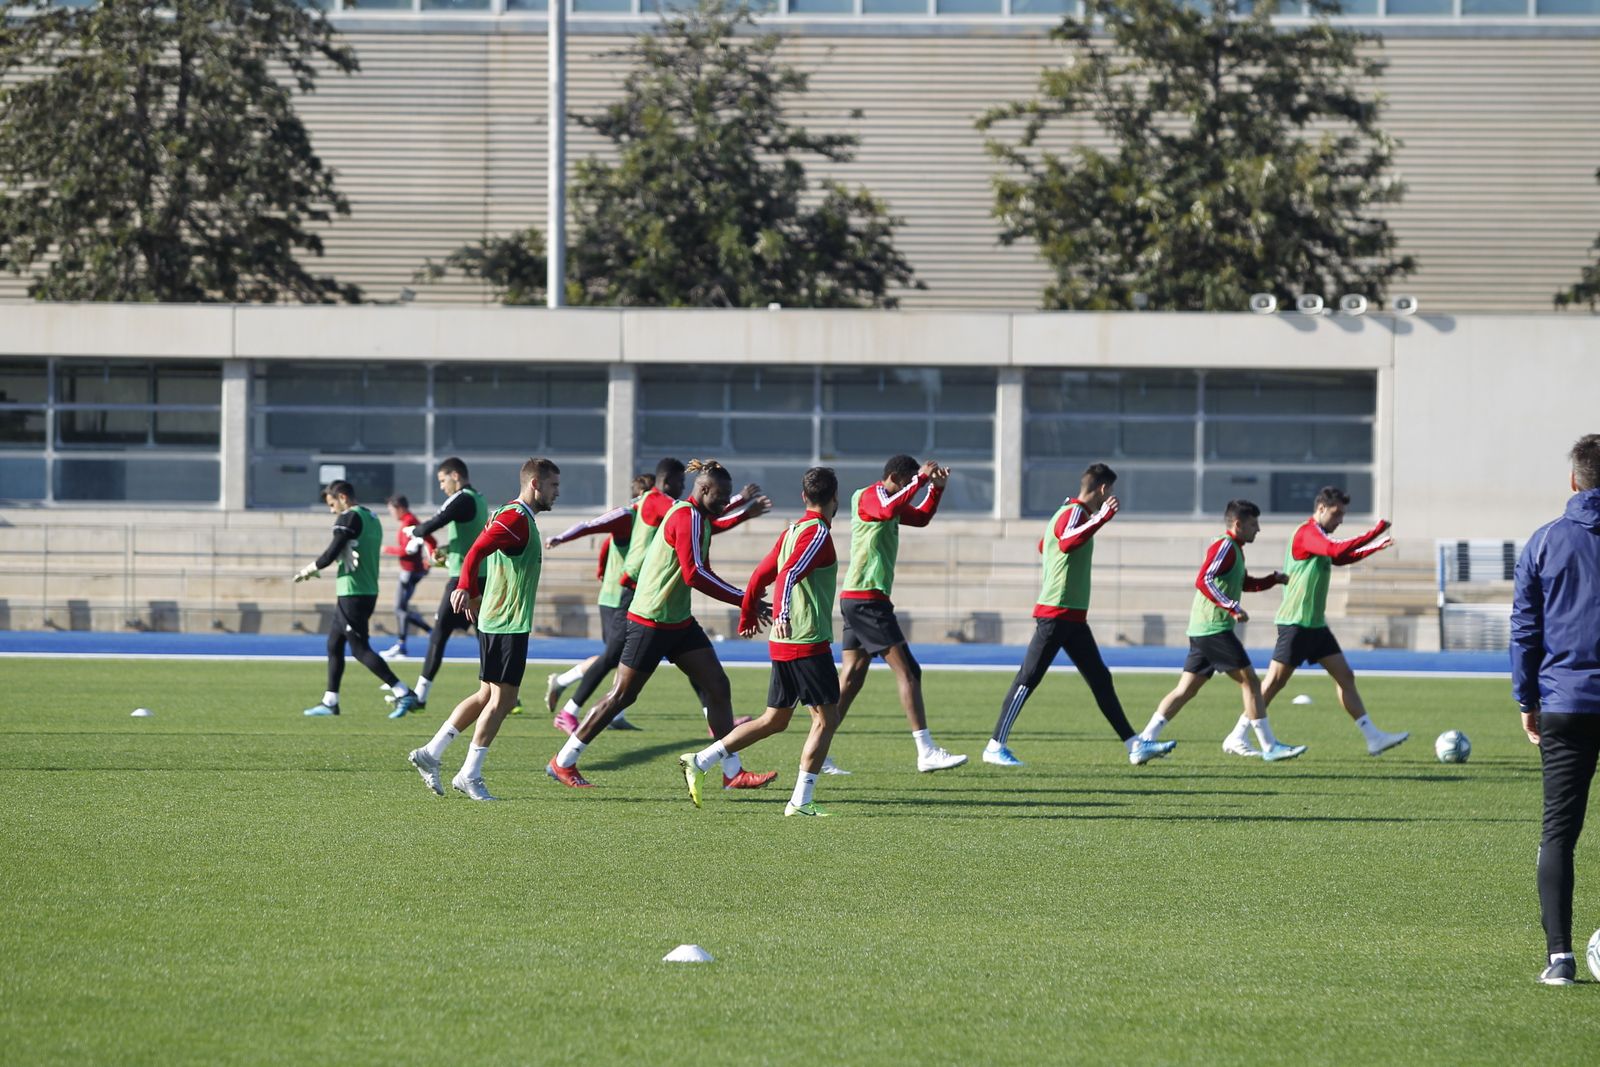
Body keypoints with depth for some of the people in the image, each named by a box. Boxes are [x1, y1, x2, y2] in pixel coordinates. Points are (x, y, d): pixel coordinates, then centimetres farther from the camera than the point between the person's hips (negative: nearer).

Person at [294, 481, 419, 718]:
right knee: (334, 644, 16)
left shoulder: (349, 519, -13)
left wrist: (309, 570, 4)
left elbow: (331, 555, -14)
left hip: (352, 594, -10)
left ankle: (403, 694, -14)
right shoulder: (372, 519, 15)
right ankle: (330, 701, 19)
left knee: (360, 649, -8)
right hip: (369, 591, 10)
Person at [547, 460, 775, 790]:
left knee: (717, 686, 2)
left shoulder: (694, 515, 13)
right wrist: (745, 601, -24)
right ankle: (563, 762, 9)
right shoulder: (688, 518, -18)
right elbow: (694, 574, -26)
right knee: (622, 696, -2)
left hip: (678, 622, 10)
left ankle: (733, 772, 5)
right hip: (651, 623, -10)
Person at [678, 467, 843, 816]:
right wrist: (783, 614, -41)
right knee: (827, 718, -2)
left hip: (783, 643, 9)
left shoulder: (792, 531, 15)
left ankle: (700, 761, 8)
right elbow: (790, 573, -27)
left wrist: (748, 616, 35)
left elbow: (761, 574, 22)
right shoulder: (818, 533, -11)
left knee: (774, 720, 14)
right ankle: (801, 801, -7)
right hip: (809, 642, -9)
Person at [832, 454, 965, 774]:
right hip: (866, 599, -11)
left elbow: (921, 517, 31)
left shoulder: (886, 499, 20)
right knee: (907, 671, -11)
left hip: (856, 601, 11)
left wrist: (936, 487, 15)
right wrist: (921, 478, -27)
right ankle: (926, 752, -15)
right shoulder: (869, 496, -10)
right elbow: (888, 510, -33)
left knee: (851, 678, 8)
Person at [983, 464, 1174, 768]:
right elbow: (1066, 542, -34)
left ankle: (1135, 745, 9)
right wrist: (1102, 518, -40)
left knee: (1101, 680, 9)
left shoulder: (1069, 511, 17)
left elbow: (1044, 546, 33)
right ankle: (995, 747, -6)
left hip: (1073, 617, 10)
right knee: (1028, 679, -8)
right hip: (1057, 614, -10)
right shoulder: (1074, 512, -13)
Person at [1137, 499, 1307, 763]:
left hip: (1202, 630, 10)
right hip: (1215, 629, -10)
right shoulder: (1224, 547, -11)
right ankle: (1269, 747, -3)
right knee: (1250, 681, -5)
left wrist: (1274, 579, 22)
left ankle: (1145, 741, 3)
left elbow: (1244, 583, 37)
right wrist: (1233, 608, -27)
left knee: (1186, 689, 7)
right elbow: (1204, 581, -23)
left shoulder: (1234, 550, 21)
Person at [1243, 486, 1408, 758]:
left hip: (1315, 624, 10)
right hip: (1296, 622, -10)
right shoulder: (1307, 533, -14)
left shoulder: (1317, 536, 18)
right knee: (1275, 682, -8)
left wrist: (1375, 548, 26)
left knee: (1345, 677, 5)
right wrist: (1375, 533, -25)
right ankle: (1237, 738, -1)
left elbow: (1340, 559, 35)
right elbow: (1337, 550, -31)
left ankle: (1373, 738, 5)